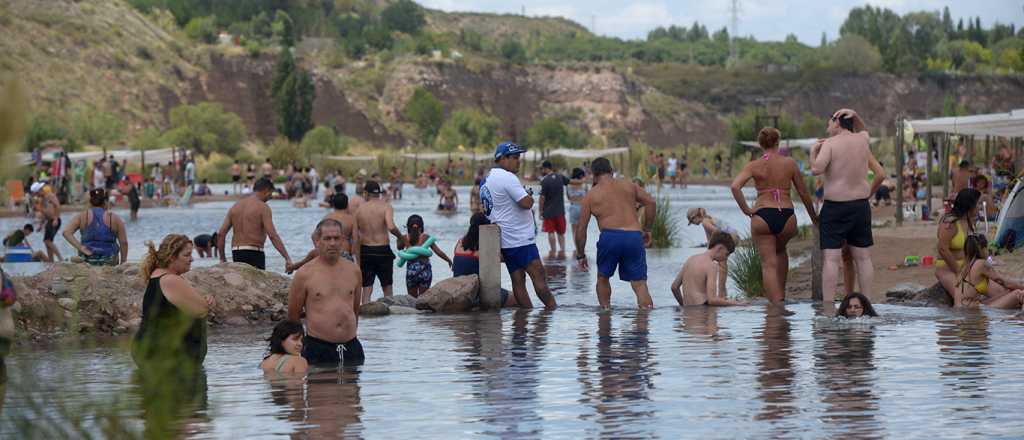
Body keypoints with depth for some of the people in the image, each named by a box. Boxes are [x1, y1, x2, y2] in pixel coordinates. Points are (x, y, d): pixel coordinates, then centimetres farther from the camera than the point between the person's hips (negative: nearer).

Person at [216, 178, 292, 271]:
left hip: (236, 254, 6)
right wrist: (287, 258, -19)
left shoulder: (235, 206, 13)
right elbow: (273, 235, -17)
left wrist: (222, 259, 16)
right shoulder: (263, 208, -6)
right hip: (254, 253, -6)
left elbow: (221, 234, 10)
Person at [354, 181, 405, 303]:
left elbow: (356, 238, 6)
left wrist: (358, 260, 15)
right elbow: (391, 227, -23)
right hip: (383, 251, -2)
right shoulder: (385, 206, -6)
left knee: (366, 289, 7)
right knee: (387, 288, 11)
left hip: (365, 251, 2)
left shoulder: (360, 210, 4)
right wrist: (400, 237, -4)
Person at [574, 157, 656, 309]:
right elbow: (650, 202, 8)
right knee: (639, 282, 2)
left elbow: (581, 228, 11)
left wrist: (581, 255, 20)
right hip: (634, 236, 1)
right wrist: (647, 230, 17)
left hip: (610, 236, -1)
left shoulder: (591, 195, 12)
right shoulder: (628, 185, 17)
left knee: (603, 277, 22)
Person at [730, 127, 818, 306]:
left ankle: (776, 301, -2)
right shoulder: (790, 163, 3)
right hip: (787, 217, 2)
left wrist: (746, 210, -5)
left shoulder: (754, 165, 1)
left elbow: (735, 186, -14)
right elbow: (803, 193, 9)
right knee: (780, 251, 31)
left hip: (762, 217, -2)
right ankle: (781, 293, 26)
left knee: (768, 264, 6)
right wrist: (813, 216, 22)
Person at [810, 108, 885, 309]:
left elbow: (816, 169, -20)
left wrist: (813, 152, -5)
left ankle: (828, 306, -12)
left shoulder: (830, 144, -8)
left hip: (835, 207, -5)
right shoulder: (862, 141, 7)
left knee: (831, 258, -7)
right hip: (861, 206, 5)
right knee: (863, 258, 9)